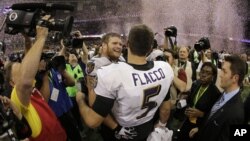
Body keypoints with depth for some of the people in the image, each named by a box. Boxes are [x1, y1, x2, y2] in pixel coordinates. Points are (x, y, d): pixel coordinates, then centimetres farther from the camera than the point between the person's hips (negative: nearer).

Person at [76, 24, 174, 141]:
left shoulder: (111, 74, -35)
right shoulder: (165, 69, -19)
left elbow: (93, 121, -31)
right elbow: (166, 106, -3)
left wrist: (80, 100, -11)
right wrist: (161, 125, 17)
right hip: (148, 130, 4)